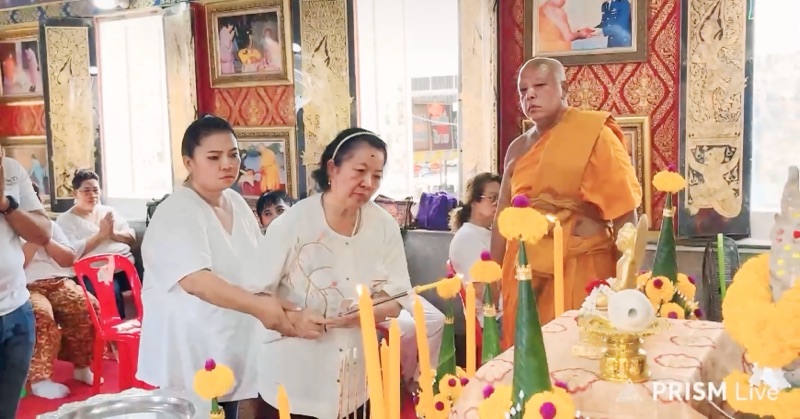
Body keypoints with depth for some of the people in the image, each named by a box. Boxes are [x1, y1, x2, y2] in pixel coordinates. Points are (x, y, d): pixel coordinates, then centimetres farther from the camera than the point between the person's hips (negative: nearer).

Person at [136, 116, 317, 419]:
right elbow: (195, 280, -34)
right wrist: (257, 306, -44)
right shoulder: (176, 213, -18)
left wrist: (279, 308, 2)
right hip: (190, 355, -7)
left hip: (232, 346, 7)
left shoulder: (237, 203, 6)